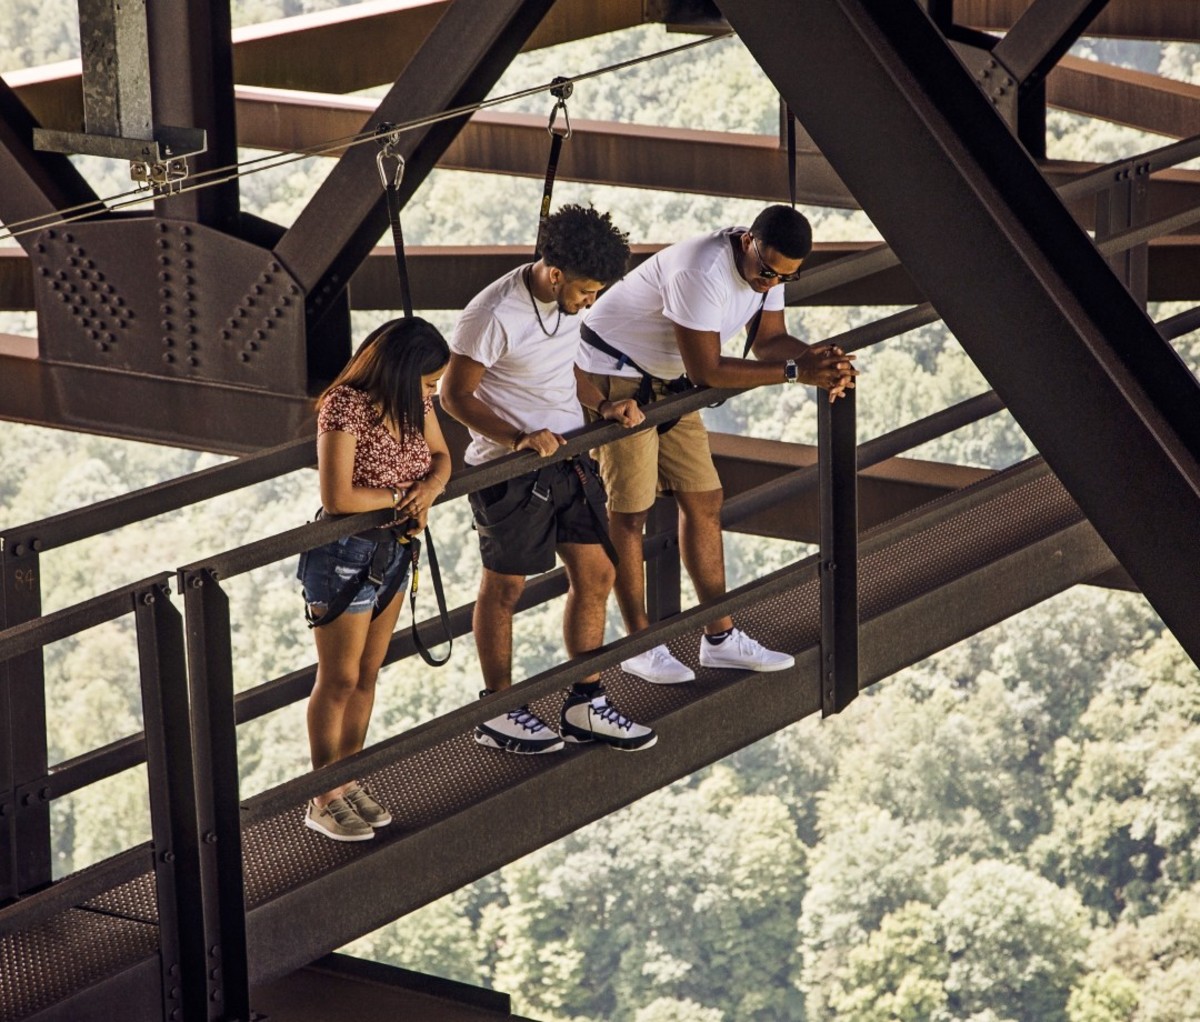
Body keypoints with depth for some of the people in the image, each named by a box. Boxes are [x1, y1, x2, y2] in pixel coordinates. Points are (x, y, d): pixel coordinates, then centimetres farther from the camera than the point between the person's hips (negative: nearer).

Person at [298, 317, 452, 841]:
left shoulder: (413, 402, -2)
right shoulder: (345, 408, -25)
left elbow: (441, 458, 9)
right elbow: (337, 497, -30)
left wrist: (430, 487, -14)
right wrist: (401, 496, -17)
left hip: (393, 551, 7)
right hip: (344, 555, -7)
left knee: (367, 675, 16)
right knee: (339, 679, 3)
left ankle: (350, 782, 28)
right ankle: (324, 799, 13)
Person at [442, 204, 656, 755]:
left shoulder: (566, 299, 0)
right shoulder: (495, 315, -24)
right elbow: (455, 394, -18)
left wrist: (603, 405, -1)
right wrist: (519, 438, -28)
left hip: (568, 457, 7)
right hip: (509, 471, -7)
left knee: (595, 575, 9)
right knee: (504, 587, 8)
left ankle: (586, 706, 21)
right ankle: (496, 713, 24)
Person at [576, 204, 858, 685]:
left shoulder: (767, 265, -6)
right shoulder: (701, 274, -33)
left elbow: (769, 339, 0)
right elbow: (706, 370, -32)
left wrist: (820, 359, -21)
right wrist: (795, 371, -31)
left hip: (667, 381, 9)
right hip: (614, 376, -9)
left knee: (703, 500, 7)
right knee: (630, 511, -3)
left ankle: (720, 637, 14)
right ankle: (640, 644, 8)